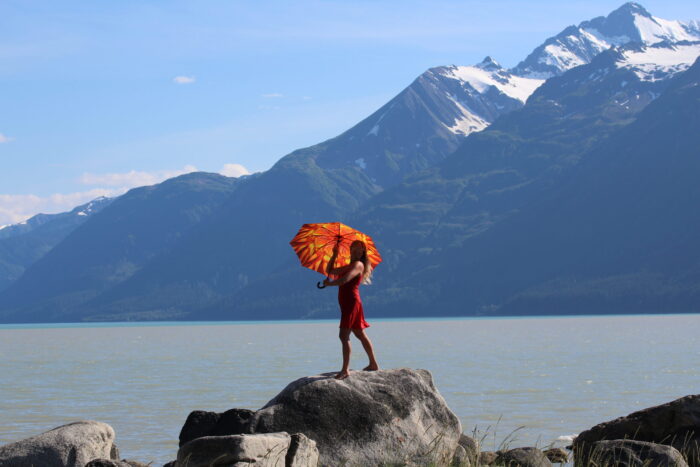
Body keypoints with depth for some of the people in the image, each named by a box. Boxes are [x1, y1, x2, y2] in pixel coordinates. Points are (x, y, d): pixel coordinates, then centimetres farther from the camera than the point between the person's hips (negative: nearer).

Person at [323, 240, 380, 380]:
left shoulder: (358, 265, -8)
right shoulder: (349, 266, 22)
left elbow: (345, 279, -24)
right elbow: (330, 271, 25)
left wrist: (329, 283, -10)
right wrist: (334, 255, 15)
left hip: (352, 302, -10)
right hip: (347, 303, 10)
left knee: (344, 335, -16)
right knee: (360, 335, 17)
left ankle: (345, 370, -20)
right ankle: (373, 364, 26)